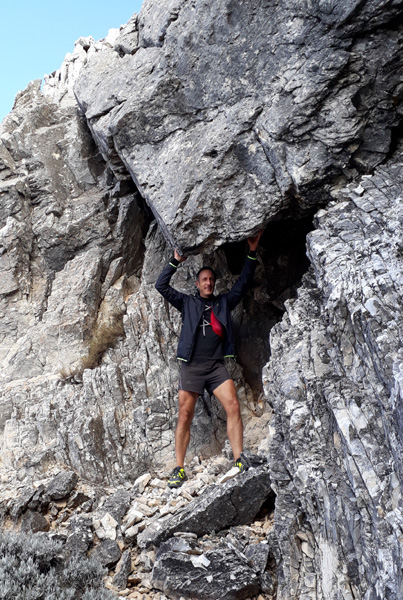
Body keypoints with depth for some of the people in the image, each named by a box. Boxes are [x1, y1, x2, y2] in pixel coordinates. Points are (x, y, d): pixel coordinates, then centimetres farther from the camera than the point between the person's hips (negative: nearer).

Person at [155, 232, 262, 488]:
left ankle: (240, 462, -11)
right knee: (185, 415, -4)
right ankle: (179, 469, 3)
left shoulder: (224, 302, 19)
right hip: (191, 364, -1)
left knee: (233, 406, -15)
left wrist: (252, 252, 9)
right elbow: (162, 286, 10)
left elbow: (243, 283, 16)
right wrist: (176, 261, 6)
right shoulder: (188, 303, 15)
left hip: (217, 365, 1)